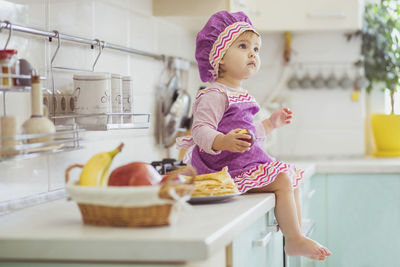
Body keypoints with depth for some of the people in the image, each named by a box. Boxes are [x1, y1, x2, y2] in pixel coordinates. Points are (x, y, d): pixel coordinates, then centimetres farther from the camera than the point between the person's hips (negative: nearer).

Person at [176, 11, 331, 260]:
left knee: (290, 177, 15)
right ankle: (294, 239, -12)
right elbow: (200, 131, -25)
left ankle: (297, 237, 16)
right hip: (230, 169, -11)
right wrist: (225, 141, -41)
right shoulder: (214, 95, -15)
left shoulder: (240, 96, 19)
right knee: (282, 180, -18)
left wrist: (272, 123, 29)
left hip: (248, 162, 11)